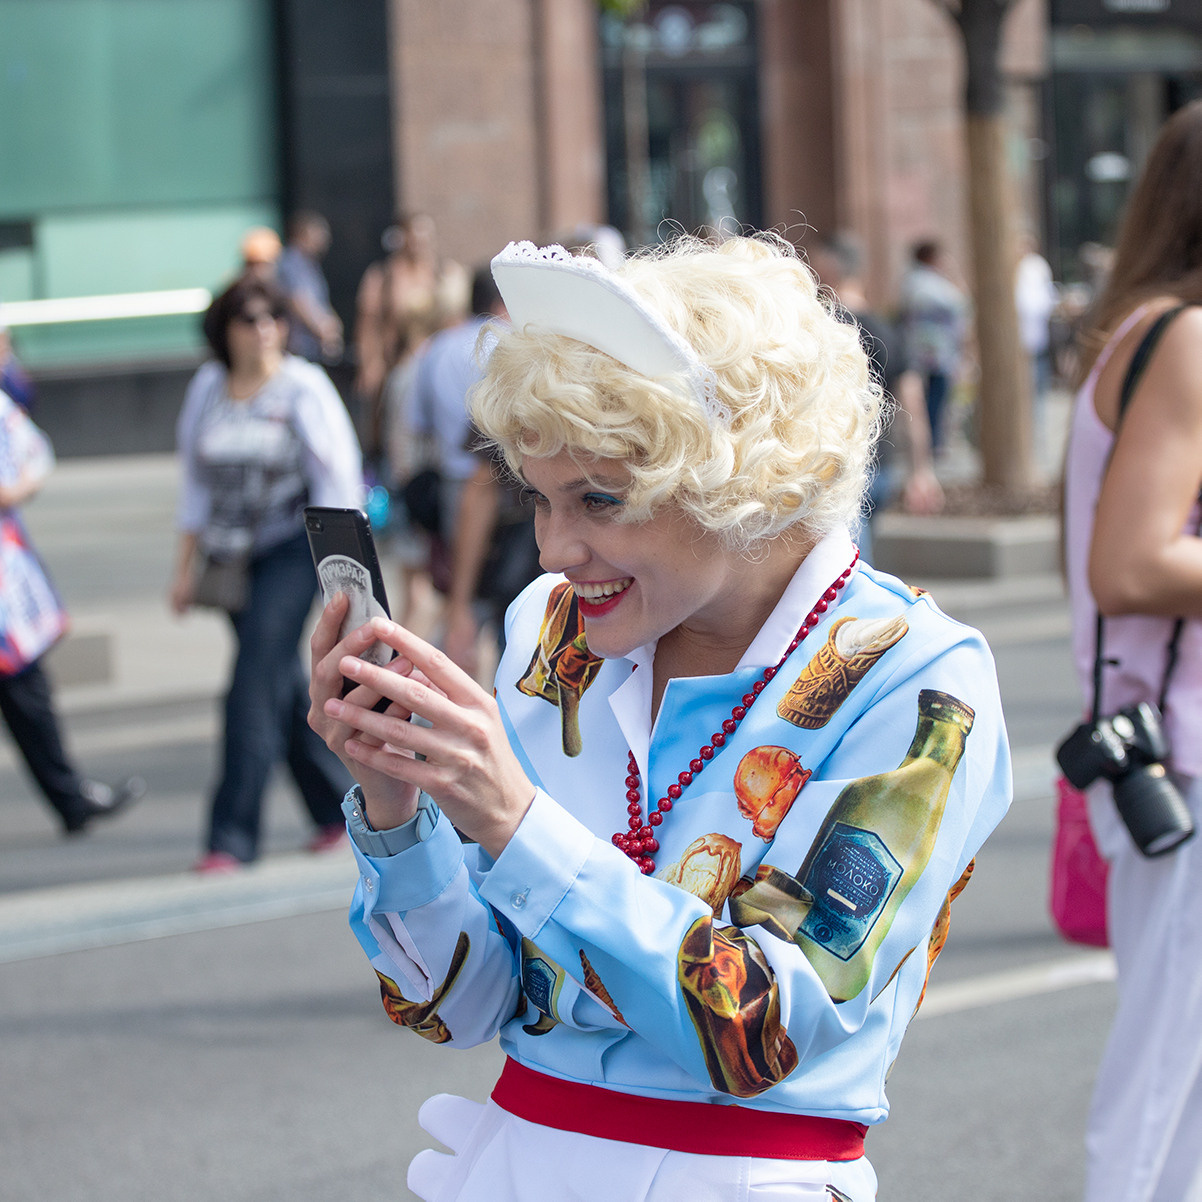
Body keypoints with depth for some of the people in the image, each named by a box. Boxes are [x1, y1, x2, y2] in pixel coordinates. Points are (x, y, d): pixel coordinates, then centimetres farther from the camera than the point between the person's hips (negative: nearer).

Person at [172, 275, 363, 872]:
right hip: (232, 555, 5)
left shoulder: (303, 387, -6)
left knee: (255, 691, -13)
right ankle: (337, 807, 25)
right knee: (283, 691, 10)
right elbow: (196, 481, 14)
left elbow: (337, 478, -7)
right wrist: (186, 565, 12)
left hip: (291, 553, -5)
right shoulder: (207, 387, 7)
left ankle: (232, 835, -13)